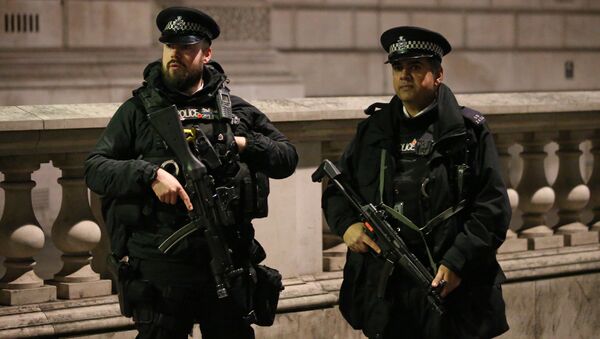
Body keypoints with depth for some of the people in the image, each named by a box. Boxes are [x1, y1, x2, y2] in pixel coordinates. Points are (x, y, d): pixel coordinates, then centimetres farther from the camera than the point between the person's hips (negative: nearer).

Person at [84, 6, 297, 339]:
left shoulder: (237, 110, 11)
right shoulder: (139, 110, 4)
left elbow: (287, 158, 15)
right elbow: (95, 169, -3)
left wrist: (245, 145, -4)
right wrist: (151, 174, -18)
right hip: (160, 267, -2)